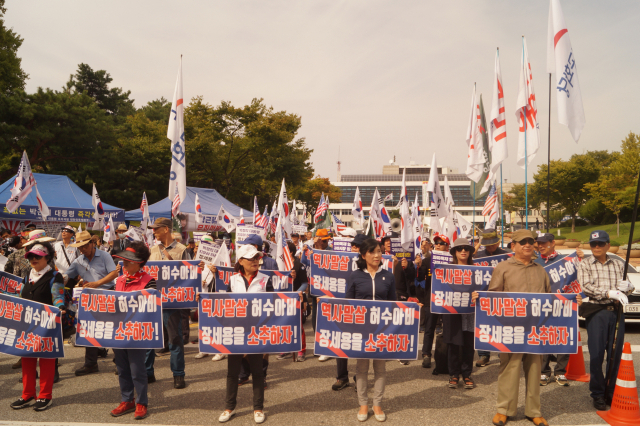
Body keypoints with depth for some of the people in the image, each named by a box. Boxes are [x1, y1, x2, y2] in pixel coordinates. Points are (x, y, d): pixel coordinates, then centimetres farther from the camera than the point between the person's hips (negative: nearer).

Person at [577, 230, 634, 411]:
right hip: (596, 312, -3)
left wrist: (627, 286, -10)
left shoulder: (618, 265, 14)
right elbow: (586, 287, -8)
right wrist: (609, 293, -18)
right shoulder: (585, 265, 5)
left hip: (616, 312, 3)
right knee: (596, 354, -1)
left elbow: (628, 287, 13)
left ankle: (612, 392, 18)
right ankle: (598, 394, 11)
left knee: (615, 354, 5)